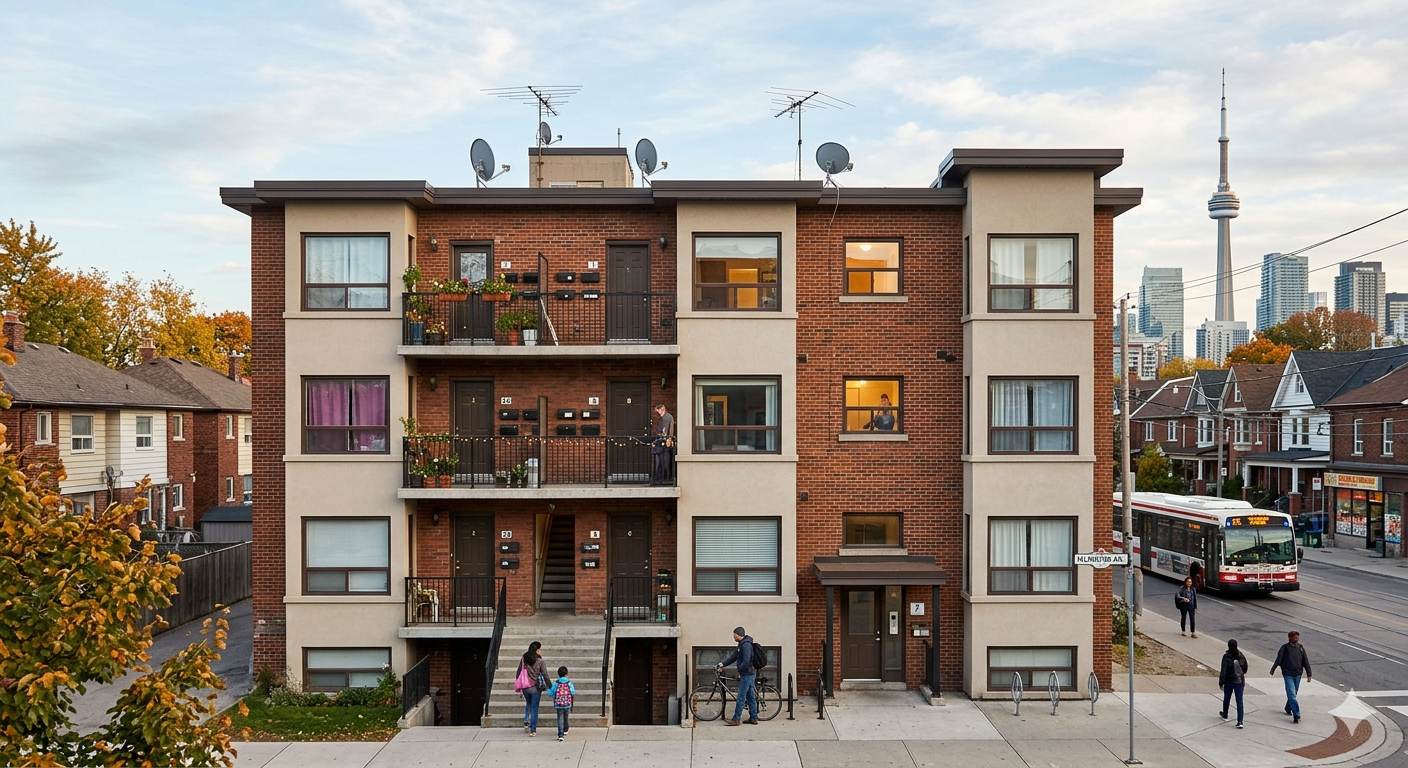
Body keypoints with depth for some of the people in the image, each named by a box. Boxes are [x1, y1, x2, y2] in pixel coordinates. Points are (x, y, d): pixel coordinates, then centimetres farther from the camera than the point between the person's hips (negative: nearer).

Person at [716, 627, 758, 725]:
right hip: (749, 675, 10)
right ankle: (754, 718, 17)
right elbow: (733, 657, 14)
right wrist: (722, 664, 4)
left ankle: (736, 719, -2)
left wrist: (740, 671, -13)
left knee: (740, 698, -6)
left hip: (747, 675, -10)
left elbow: (746, 662, -26)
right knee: (751, 697, 12)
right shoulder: (741, 645, 14)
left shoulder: (746, 645, -19)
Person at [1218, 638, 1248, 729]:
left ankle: (1224, 715, 39)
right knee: (1239, 701, 1)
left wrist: (1221, 682, -10)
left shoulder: (1226, 656, -16)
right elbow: (1245, 669, 9)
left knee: (1227, 698, 19)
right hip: (1239, 681, 2)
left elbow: (1223, 670, -16)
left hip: (1229, 681, -2)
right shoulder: (1241, 656, -3)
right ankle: (1240, 721, -8)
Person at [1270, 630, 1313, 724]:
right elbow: (1278, 660, -4)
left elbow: (1306, 662, 6)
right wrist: (1272, 670, -2)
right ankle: (1296, 715, -15)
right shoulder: (1285, 648, -6)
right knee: (1292, 695, -11)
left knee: (1293, 694, 16)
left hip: (1297, 675, 4)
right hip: (1288, 675, -4)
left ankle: (1288, 709, 39)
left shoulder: (1301, 648, 4)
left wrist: (1309, 675, 3)